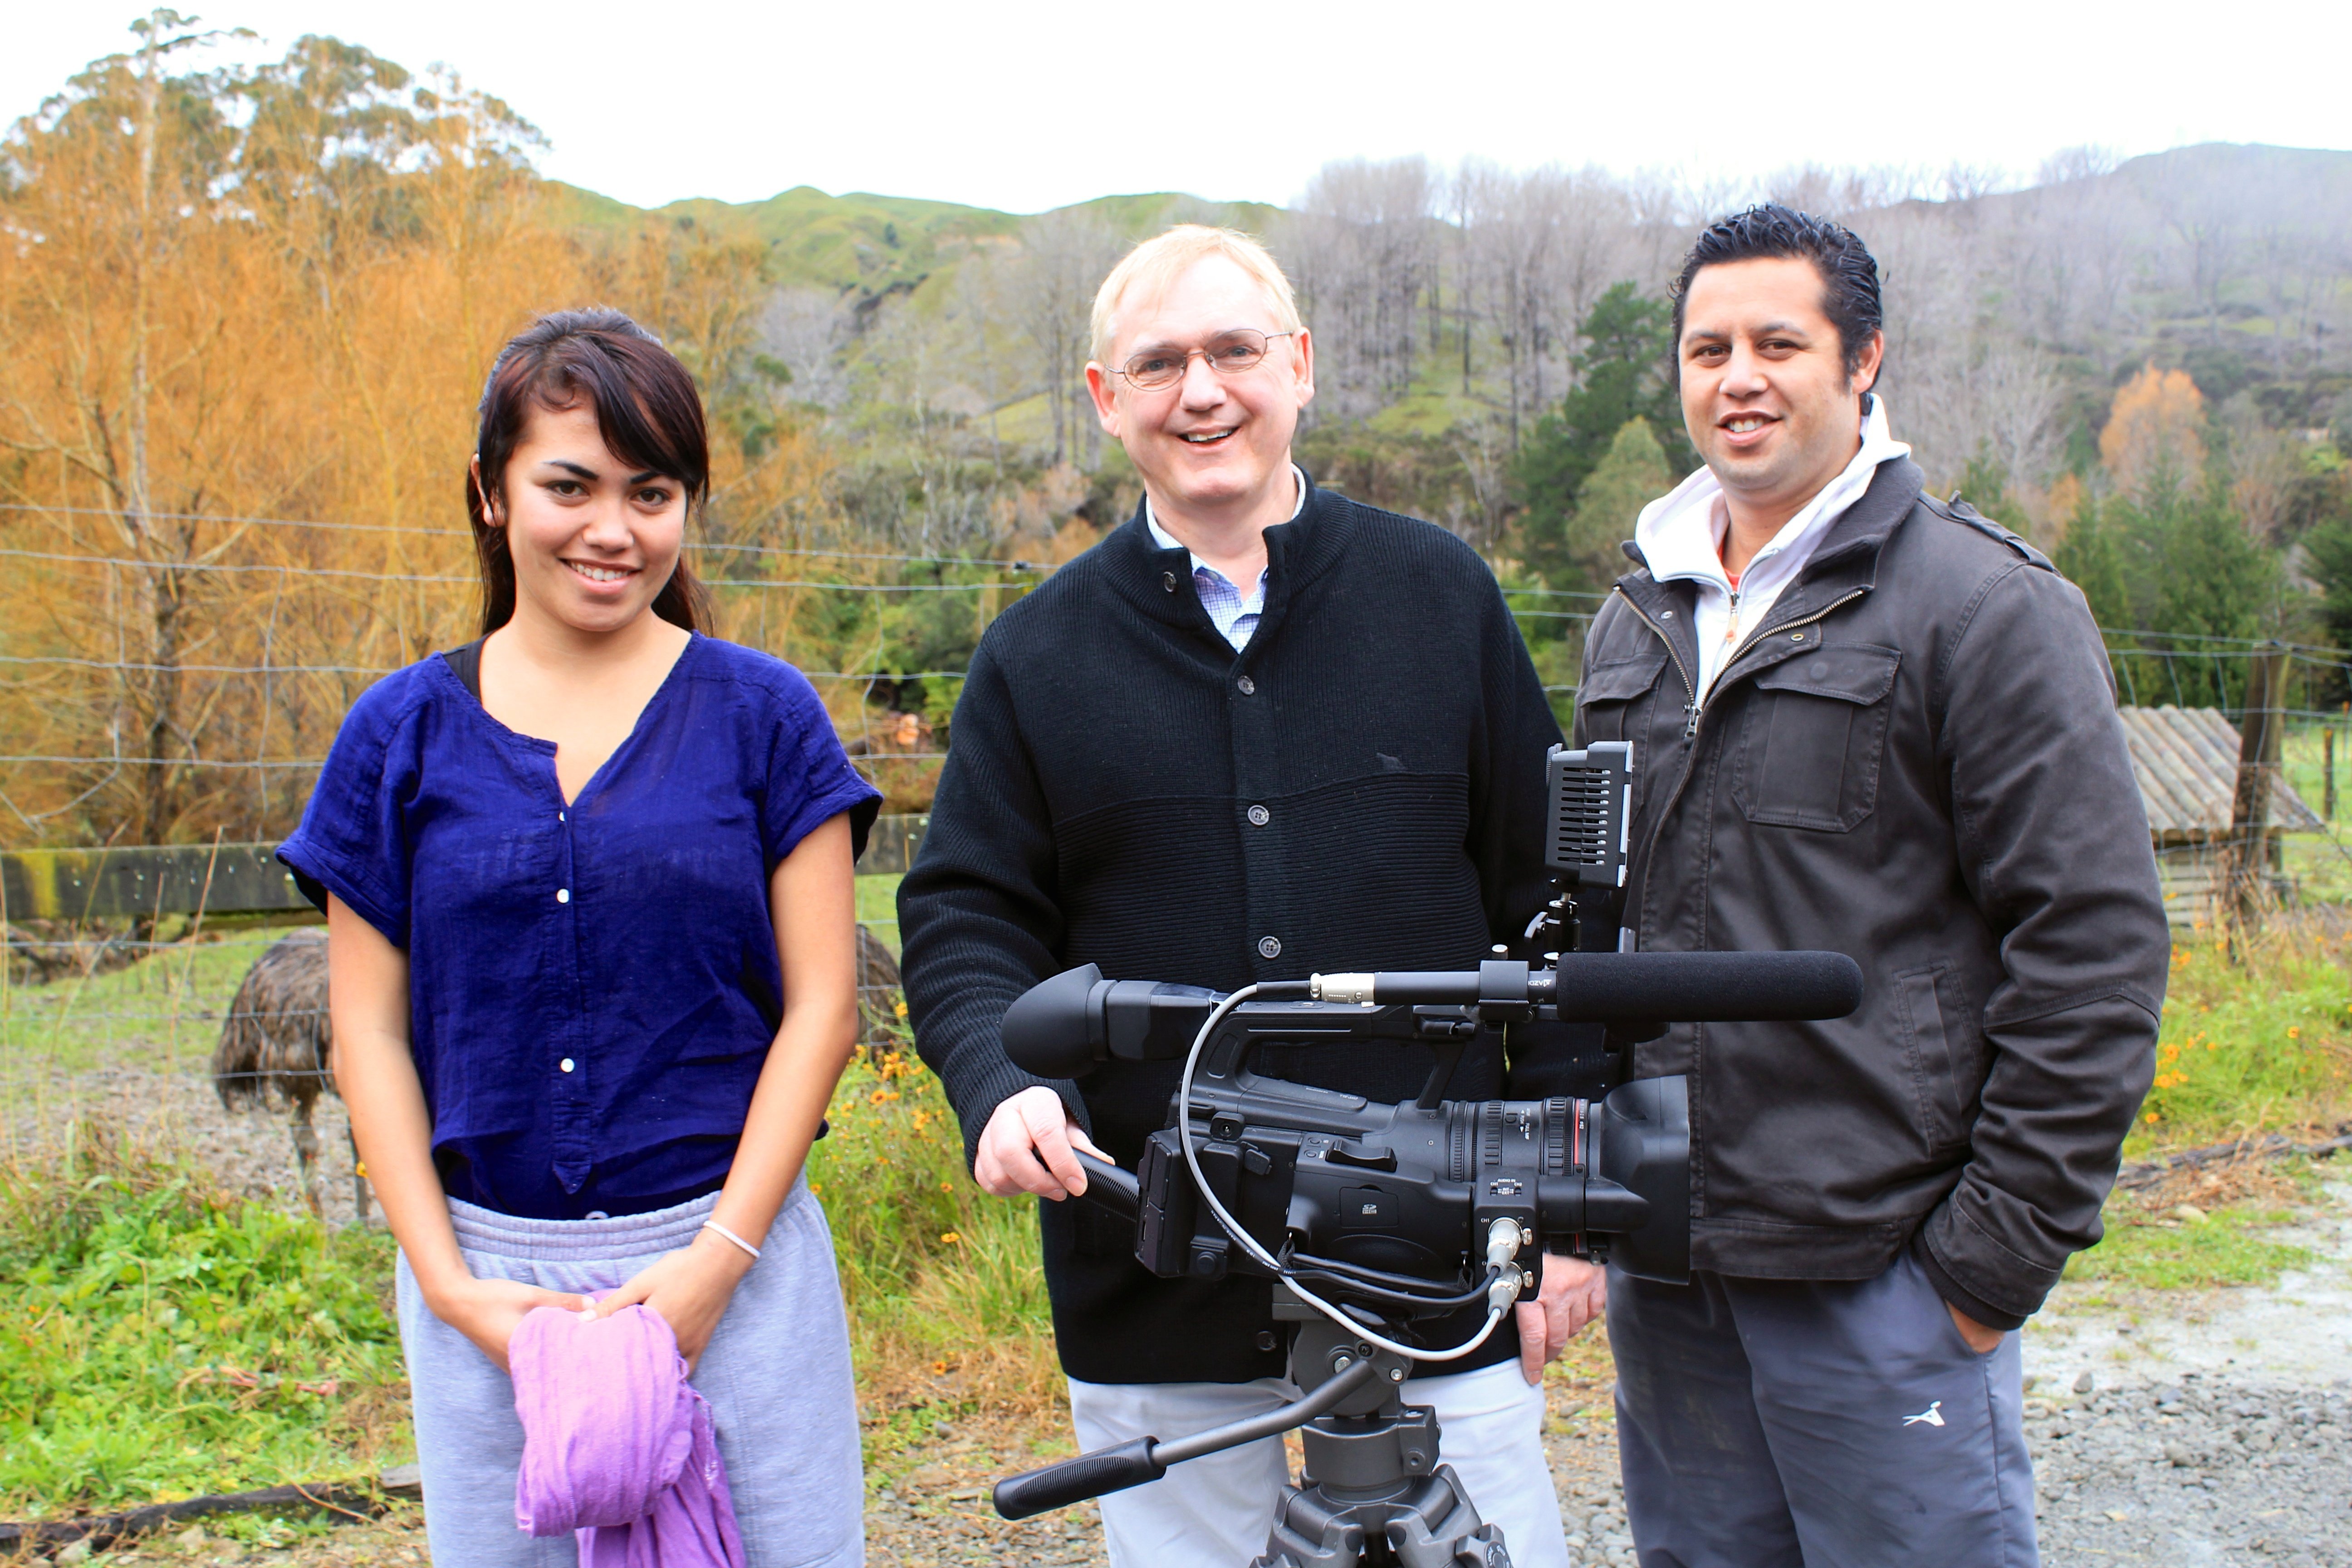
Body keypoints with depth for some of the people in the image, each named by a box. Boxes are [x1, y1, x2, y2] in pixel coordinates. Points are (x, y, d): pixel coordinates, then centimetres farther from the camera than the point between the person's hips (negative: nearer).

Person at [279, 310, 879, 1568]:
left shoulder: (761, 713, 0)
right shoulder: (401, 732, 4)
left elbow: (821, 1004, -2)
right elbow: (369, 1031, 4)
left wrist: (716, 1261, -9)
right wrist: (448, 1282, -5)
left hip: (730, 1257, -1)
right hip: (485, 1280, 1)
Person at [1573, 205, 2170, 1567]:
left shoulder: (1989, 605, -7)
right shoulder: (1637, 618, 13)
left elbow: (2095, 944, -11)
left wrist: (2002, 1250, -12)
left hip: (1886, 1277, -6)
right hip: (1664, 1272, 6)